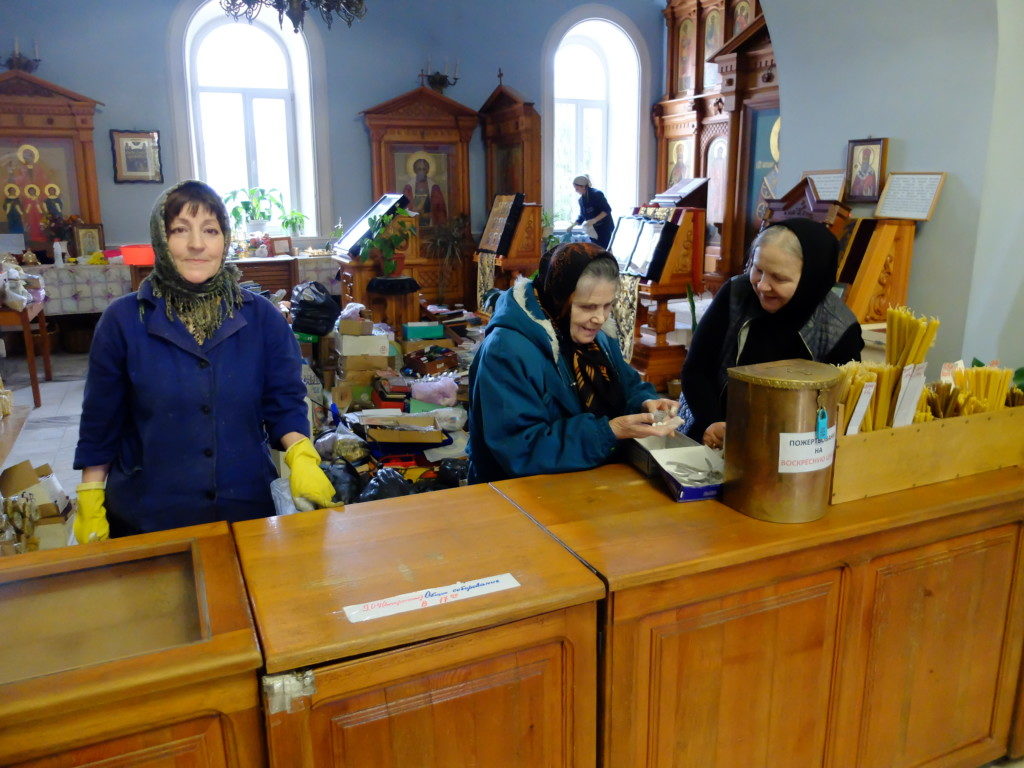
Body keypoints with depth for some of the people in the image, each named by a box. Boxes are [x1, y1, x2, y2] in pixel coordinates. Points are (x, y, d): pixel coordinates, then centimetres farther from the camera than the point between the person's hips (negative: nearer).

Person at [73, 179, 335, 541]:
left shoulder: (262, 318, -3)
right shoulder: (123, 320, -5)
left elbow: (285, 402, 1)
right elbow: (100, 421, 2)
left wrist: (301, 457, -17)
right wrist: (90, 505, 1)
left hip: (247, 508, 1)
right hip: (145, 519, 0)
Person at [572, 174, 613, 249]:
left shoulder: (597, 194, -15)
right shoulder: (582, 199, 7)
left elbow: (607, 210, -19)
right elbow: (582, 216, 17)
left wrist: (595, 220, -29)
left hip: (604, 228, -7)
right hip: (593, 230, 7)